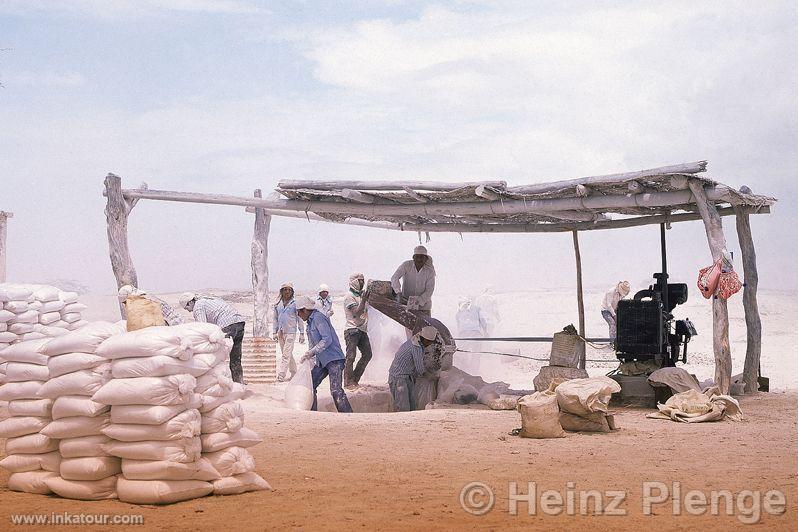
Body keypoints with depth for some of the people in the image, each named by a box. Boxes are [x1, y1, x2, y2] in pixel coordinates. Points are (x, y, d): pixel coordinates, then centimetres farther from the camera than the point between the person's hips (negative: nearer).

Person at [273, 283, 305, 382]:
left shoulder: (295, 304, -2)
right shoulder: (278, 305, 10)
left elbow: (300, 319, 0)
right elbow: (275, 319, 15)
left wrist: (302, 333, -3)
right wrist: (274, 332, 7)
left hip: (290, 332, -5)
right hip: (280, 332, 5)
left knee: (286, 355, -11)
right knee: (287, 354, 12)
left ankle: (281, 376, -13)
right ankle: (294, 374, 24)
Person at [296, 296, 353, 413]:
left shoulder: (318, 317, -12)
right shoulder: (310, 321, 17)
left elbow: (327, 340, -21)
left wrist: (311, 352, -20)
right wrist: (308, 355, 6)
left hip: (334, 359, -10)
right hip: (322, 361, 10)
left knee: (336, 390, -18)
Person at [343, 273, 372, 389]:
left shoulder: (362, 294, 15)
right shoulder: (350, 297, -9)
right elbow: (357, 313, -18)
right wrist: (363, 301, -24)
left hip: (362, 329, 8)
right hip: (352, 330, -8)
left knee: (367, 354, 6)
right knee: (350, 357, -7)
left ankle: (355, 380, 15)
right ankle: (348, 382, -4)